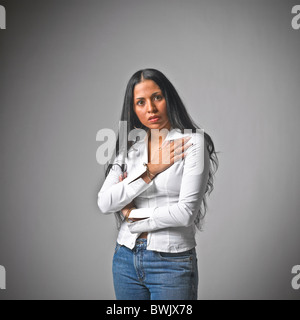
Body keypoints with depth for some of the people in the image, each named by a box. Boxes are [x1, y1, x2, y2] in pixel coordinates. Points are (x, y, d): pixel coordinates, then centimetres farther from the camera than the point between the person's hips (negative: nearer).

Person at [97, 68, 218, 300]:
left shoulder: (192, 142, -9)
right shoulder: (129, 147, 6)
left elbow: (185, 212, -18)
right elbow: (105, 203, -6)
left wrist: (134, 216, -6)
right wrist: (151, 170, -13)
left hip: (171, 263, -4)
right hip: (126, 259, 5)